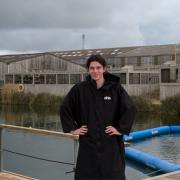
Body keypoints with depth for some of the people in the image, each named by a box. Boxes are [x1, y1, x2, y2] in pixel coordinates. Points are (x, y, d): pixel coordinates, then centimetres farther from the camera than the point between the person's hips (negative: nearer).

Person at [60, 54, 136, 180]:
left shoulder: (115, 88, -3)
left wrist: (121, 129, -8)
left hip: (110, 144, -1)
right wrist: (72, 129, 3)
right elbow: (65, 109, 8)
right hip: (88, 143, 1)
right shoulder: (79, 89, 0)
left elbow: (130, 109, -6)